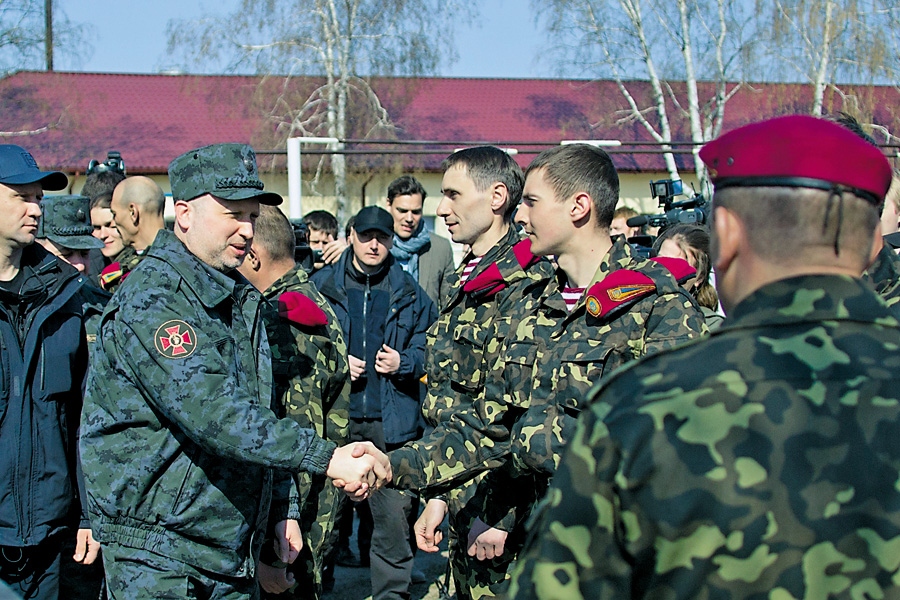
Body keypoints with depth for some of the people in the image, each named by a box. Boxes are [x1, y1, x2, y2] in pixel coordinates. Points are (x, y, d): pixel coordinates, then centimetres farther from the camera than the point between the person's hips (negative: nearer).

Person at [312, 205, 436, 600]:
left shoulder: (410, 293, 7)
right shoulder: (321, 286, 6)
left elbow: (431, 350, 13)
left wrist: (404, 362, -7)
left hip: (392, 421, 0)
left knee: (394, 516, -1)